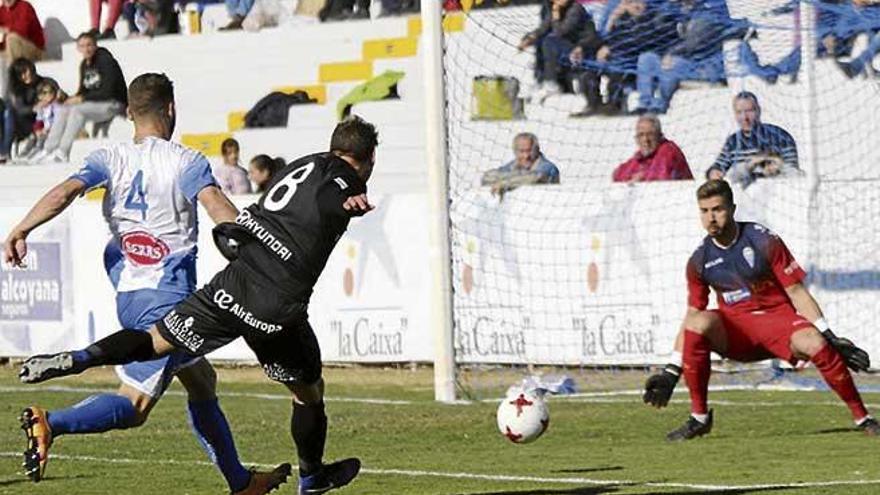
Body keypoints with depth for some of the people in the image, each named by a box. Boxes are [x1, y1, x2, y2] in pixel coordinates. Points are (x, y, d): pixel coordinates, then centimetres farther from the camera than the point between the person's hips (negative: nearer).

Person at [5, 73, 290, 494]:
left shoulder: (110, 159, 6)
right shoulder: (186, 162, -6)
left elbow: (65, 193, -11)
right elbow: (217, 206, -22)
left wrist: (19, 232, -19)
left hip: (127, 297, 7)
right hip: (168, 298, -7)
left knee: (202, 381, 23)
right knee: (134, 407, -11)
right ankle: (50, 423, -35)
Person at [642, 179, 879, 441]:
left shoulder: (764, 241, -8)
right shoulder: (700, 260, 1)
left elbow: (797, 292, -6)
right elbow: (692, 314, 7)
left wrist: (830, 339, -12)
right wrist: (671, 373, 1)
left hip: (778, 317, -2)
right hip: (734, 327, 2)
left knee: (814, 344, -34)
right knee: (699, 323, -30)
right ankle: (699, 417, -19)